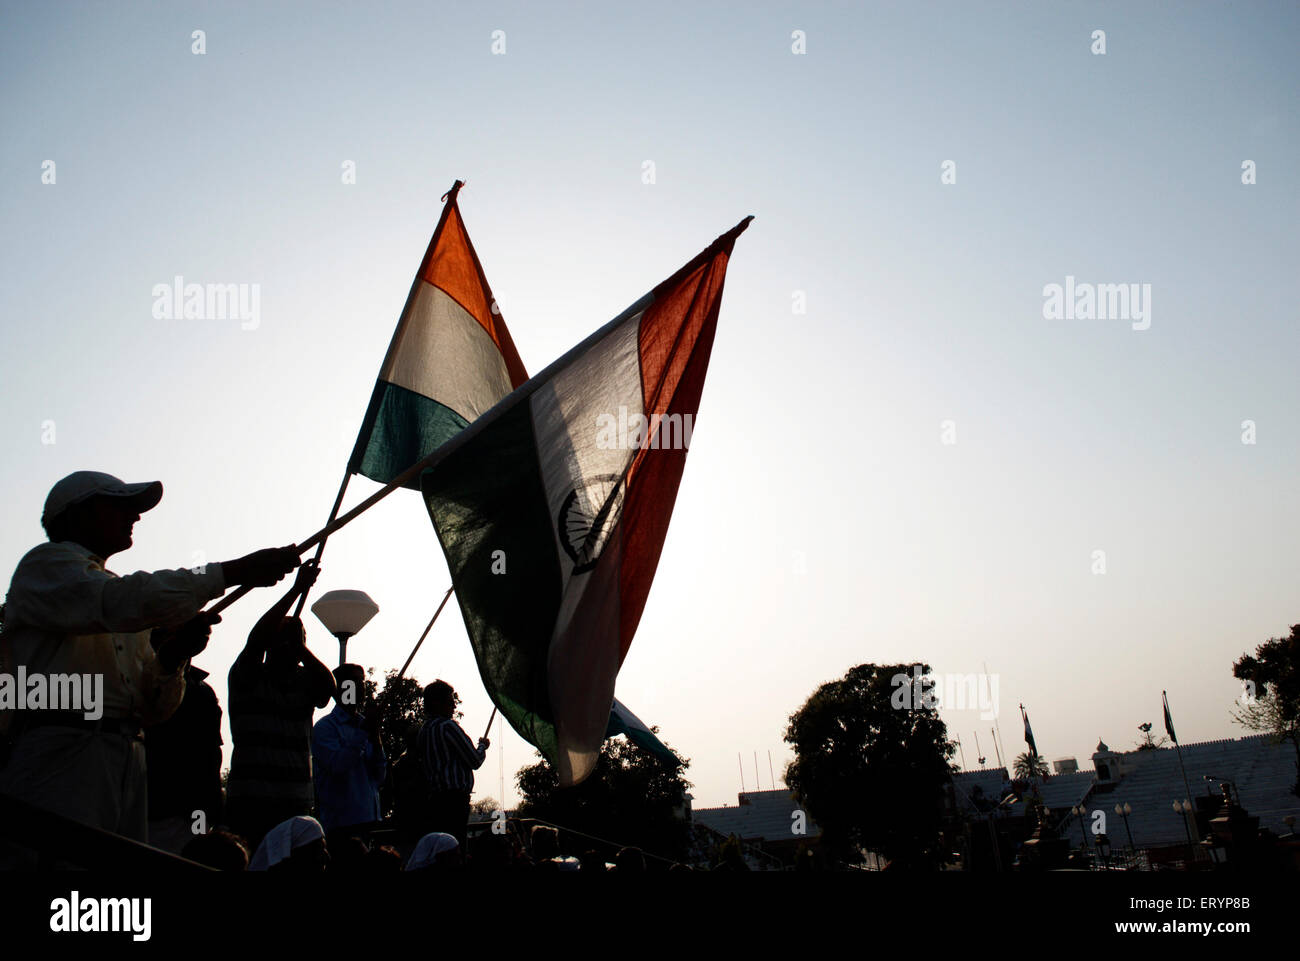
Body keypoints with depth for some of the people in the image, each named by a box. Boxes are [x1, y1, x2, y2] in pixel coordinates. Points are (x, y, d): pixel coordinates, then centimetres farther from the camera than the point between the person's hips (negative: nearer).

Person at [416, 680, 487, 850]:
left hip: (435, 797, 9)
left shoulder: (424, 729, 16)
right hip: (454, 798, -9)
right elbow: (475, 761, -9)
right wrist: (482, 746, 12)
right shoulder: (448, 726, -11)